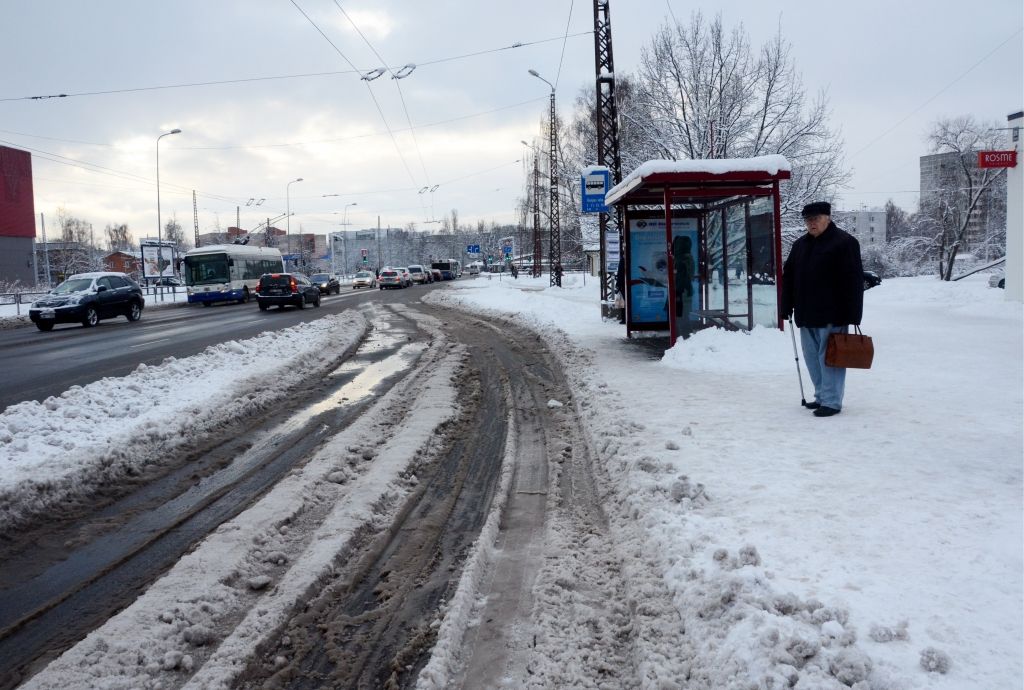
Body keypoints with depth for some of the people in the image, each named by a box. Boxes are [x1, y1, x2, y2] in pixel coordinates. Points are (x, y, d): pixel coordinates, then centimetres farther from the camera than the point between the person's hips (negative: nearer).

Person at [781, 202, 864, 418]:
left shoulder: (844, 242, -7)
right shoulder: (800, 245, 14)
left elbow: (854, 280, -12)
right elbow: (789, 278, 17)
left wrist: (852, 315, -17)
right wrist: (787, 308, 10)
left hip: (832, 316, -7)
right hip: (806, 315, 7)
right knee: (812, 357, 12)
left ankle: (831, 402, 2)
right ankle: (821, 396, 24)